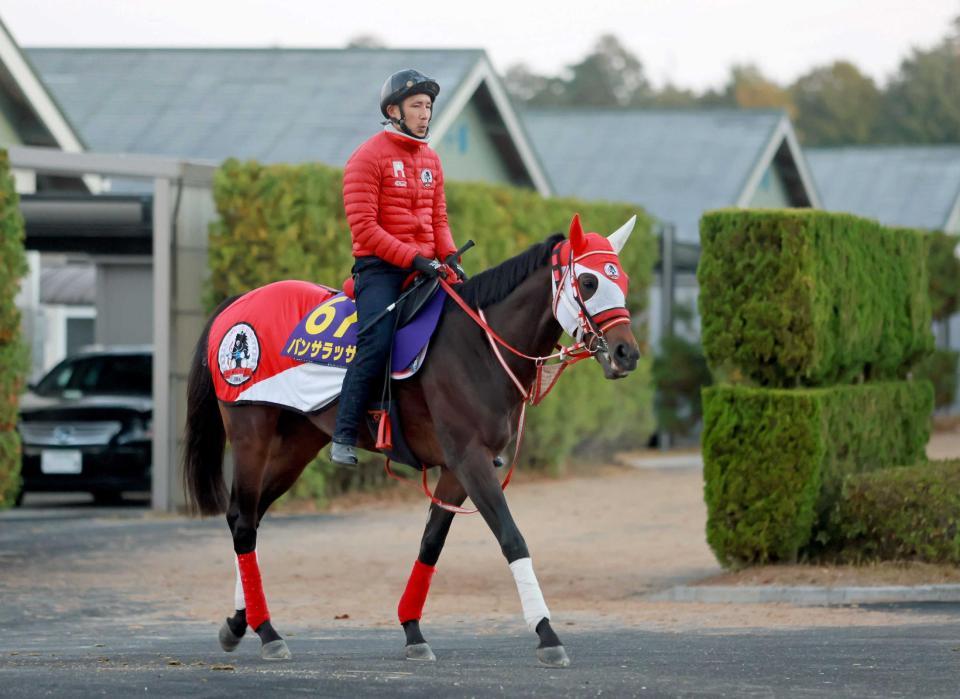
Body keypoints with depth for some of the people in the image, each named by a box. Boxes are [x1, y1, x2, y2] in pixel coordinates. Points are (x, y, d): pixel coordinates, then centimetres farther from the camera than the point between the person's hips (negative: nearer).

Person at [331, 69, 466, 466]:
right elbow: (364, 228, -14)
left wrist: (449, 257, -1)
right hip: (379, 267, -7)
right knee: (378, 342, -26)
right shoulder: (368, 158, -7)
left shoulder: (430, 160, 16)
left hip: (423, 266, 7)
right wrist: (413, 259, -20)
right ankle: (344, 437, -19)